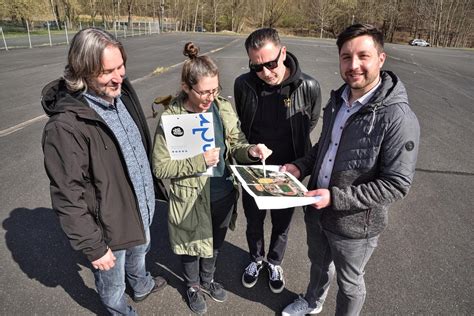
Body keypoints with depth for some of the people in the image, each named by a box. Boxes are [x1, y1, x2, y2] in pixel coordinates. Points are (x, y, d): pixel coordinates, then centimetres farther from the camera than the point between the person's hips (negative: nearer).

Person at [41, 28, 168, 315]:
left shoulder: (122, 93, -6)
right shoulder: (65, 126, -30)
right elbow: (68, 197, -24)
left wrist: (154, 186, 14)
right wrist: (93, 246, -17)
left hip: (141, 206, 8)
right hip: (109, 224, -7)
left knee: (139, 251, 35)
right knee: (113, 284, 21)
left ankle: (141, 285, 65)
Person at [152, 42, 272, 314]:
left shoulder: (224, 108, -7)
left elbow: (236, 144, 0)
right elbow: (160, 167, -18)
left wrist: (251, 150, -22)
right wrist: (200, 161, -27)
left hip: (224, 195, 4)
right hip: (192, 200, -4)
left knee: (215, 244, 27)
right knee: (193, 246, 22)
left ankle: (208, 279, 58)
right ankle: (193, 286, 54)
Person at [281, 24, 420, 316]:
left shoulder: (399, 118, -24)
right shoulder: (338, 99, -2)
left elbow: (396, 185, -22)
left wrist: (335, 198, -27)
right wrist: (300, 167, -6)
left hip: (354, 224, -6)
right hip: (316, 211, 7)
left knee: (349, 283, 20)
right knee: (319, 263, 31)